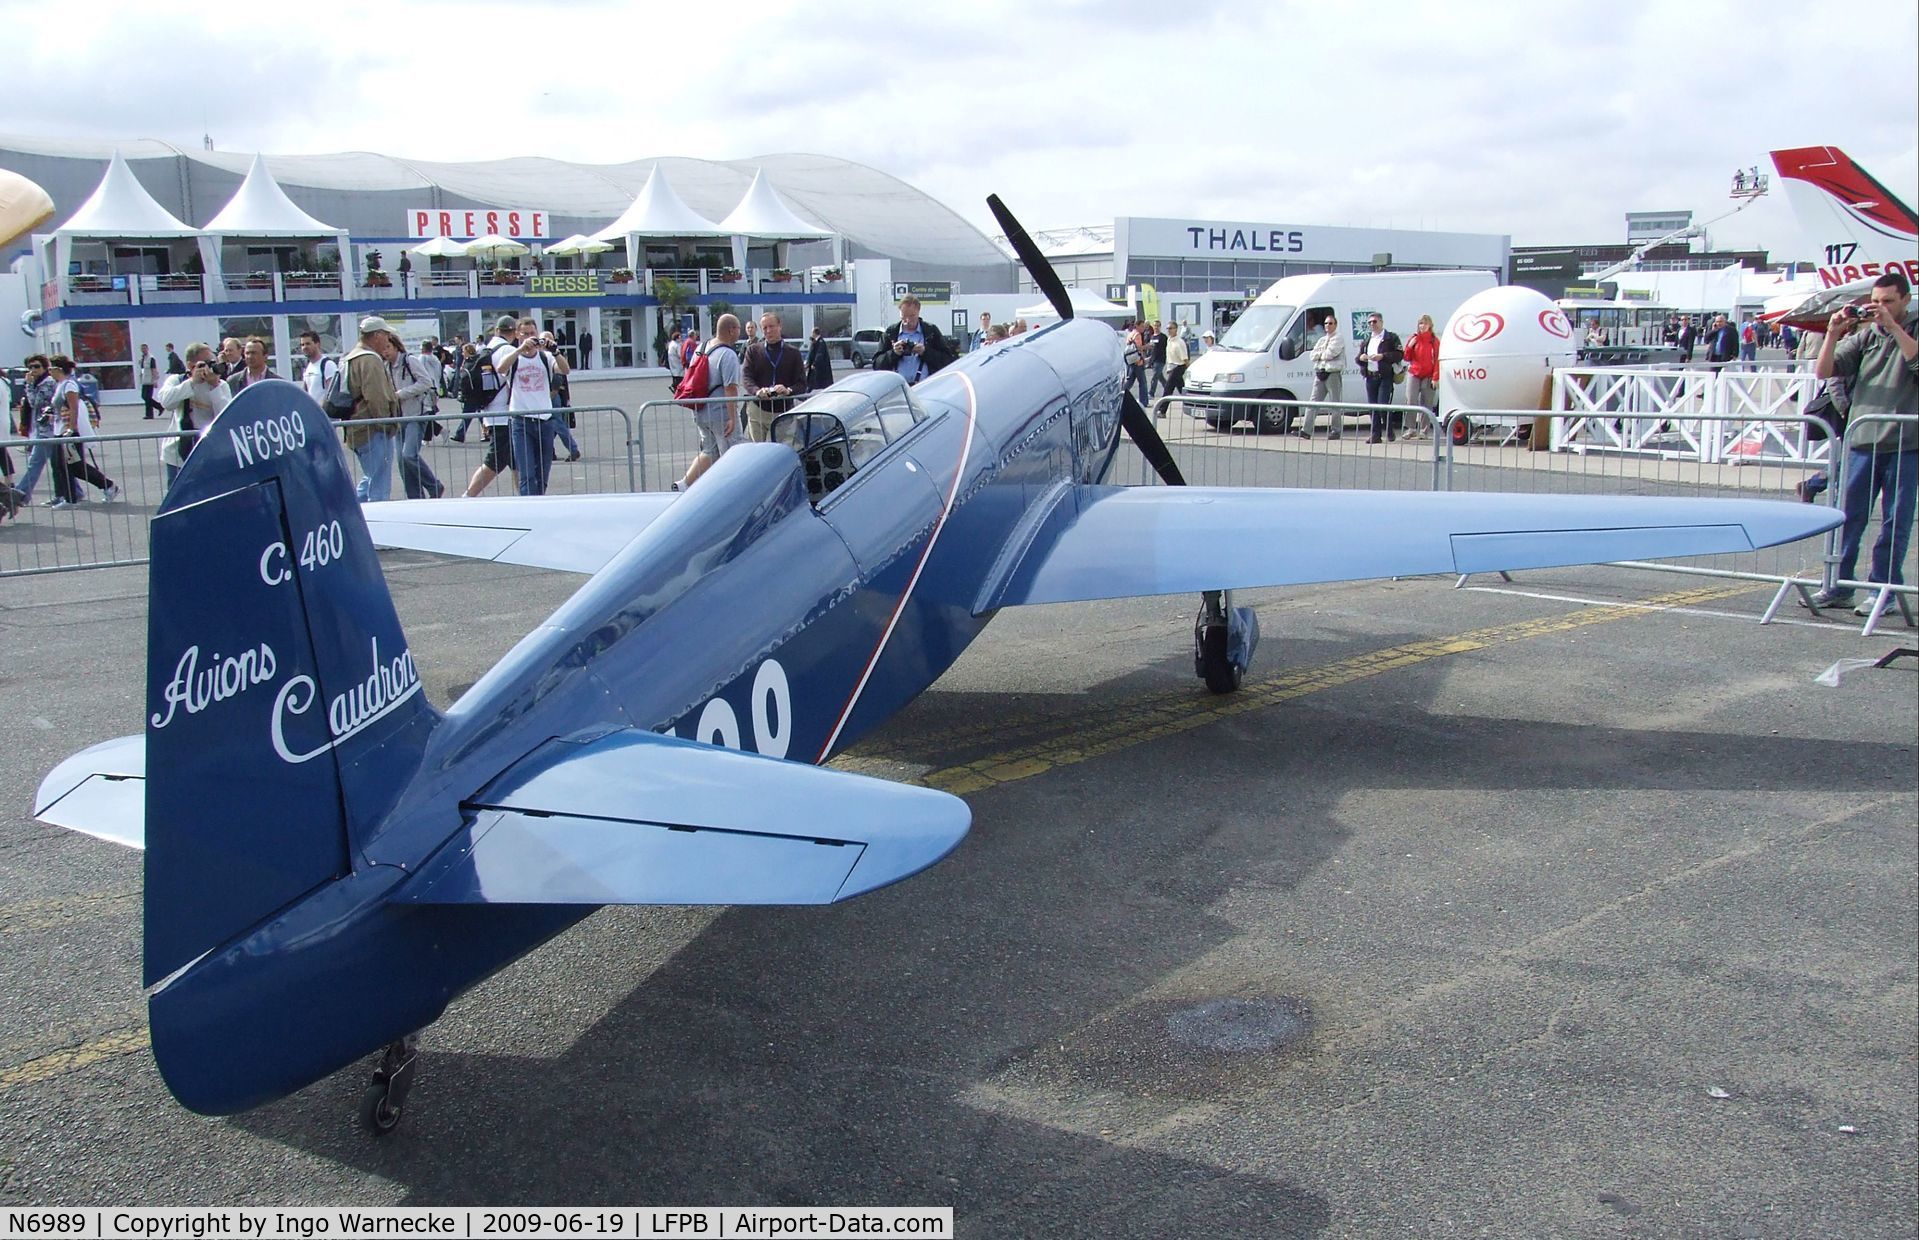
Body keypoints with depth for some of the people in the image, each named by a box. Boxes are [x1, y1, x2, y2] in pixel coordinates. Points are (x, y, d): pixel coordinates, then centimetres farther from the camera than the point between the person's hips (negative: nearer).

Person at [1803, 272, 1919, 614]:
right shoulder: (1865, 334, 10)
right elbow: (1824, 371, 4)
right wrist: (1832, 333, -8)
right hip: (1863, 441, 3)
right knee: (1848, 516, 4)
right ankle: (1839, 586, 12)